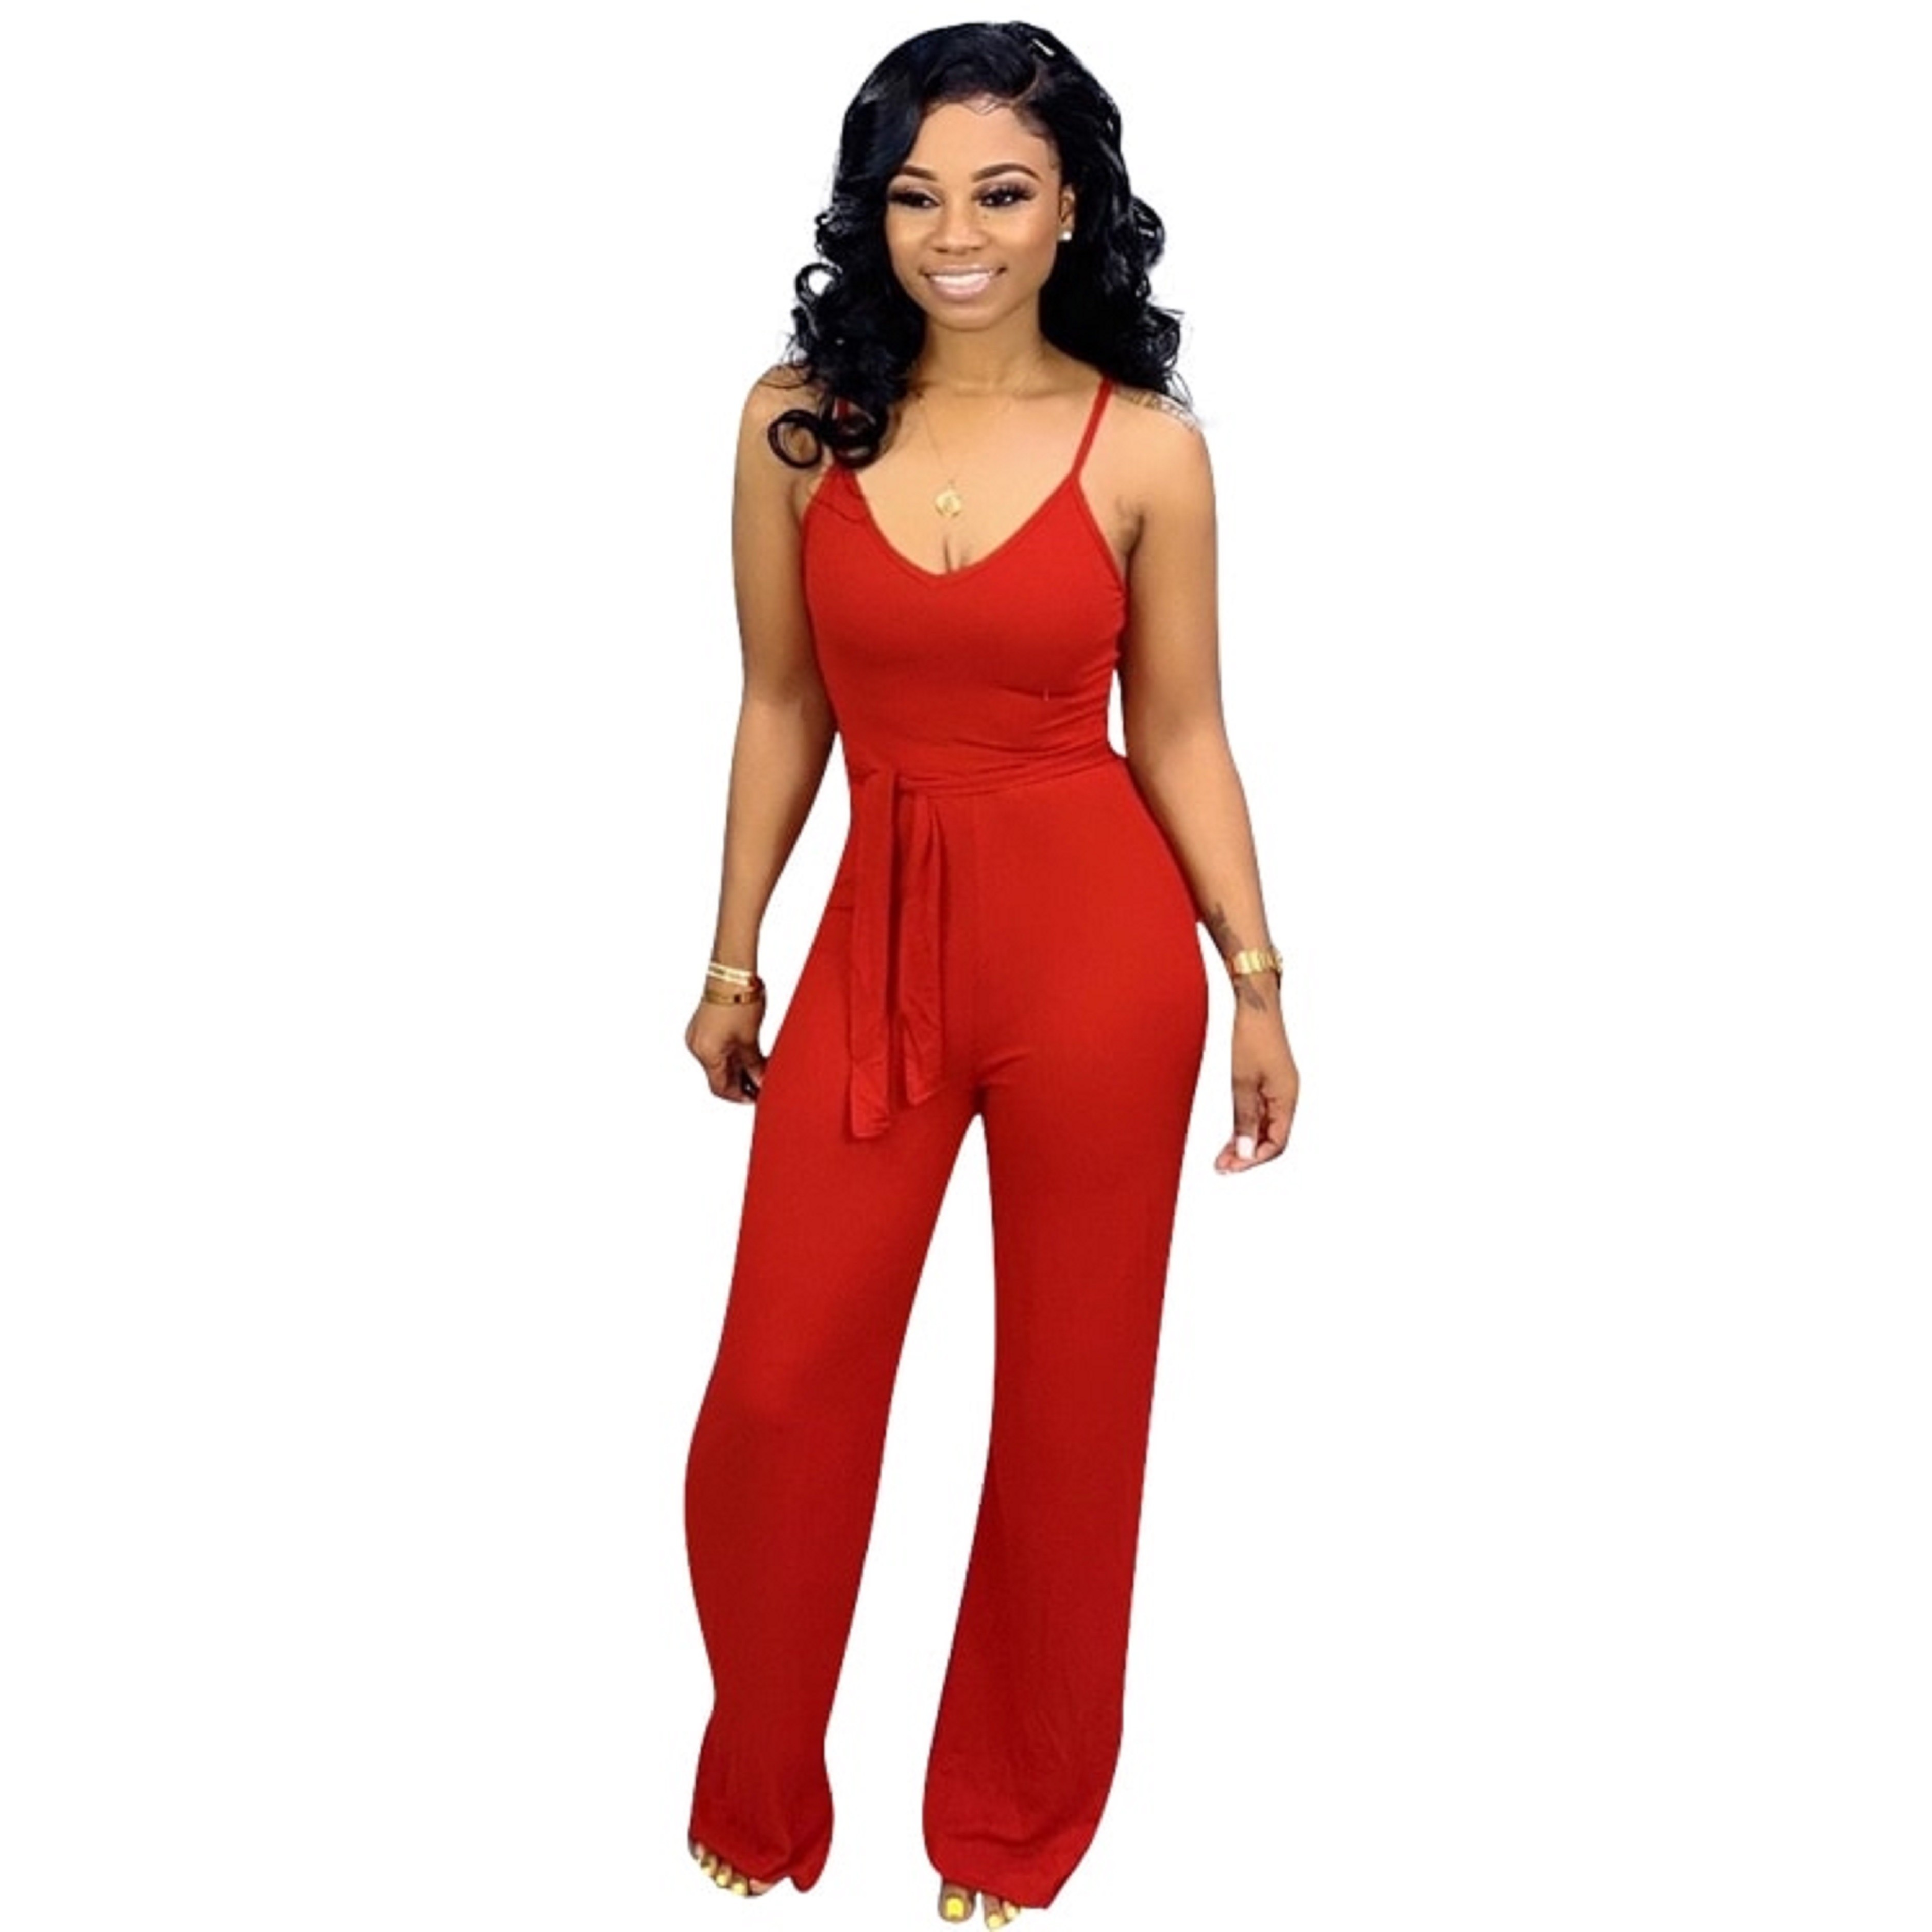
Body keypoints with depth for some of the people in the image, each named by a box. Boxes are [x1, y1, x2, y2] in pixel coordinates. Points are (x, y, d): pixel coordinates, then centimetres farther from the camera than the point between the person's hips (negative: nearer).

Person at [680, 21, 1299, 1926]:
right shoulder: (794, 421, 0)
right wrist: (732, 957, 10)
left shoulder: (1146, 447, -4)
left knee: (1070, 1394, 10)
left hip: (1098, 947, -1)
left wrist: (1256, 982, 0)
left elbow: (1178, 731, 2)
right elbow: (782, 707, 7)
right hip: (875, 937, 2)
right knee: (774, 1391, 6)